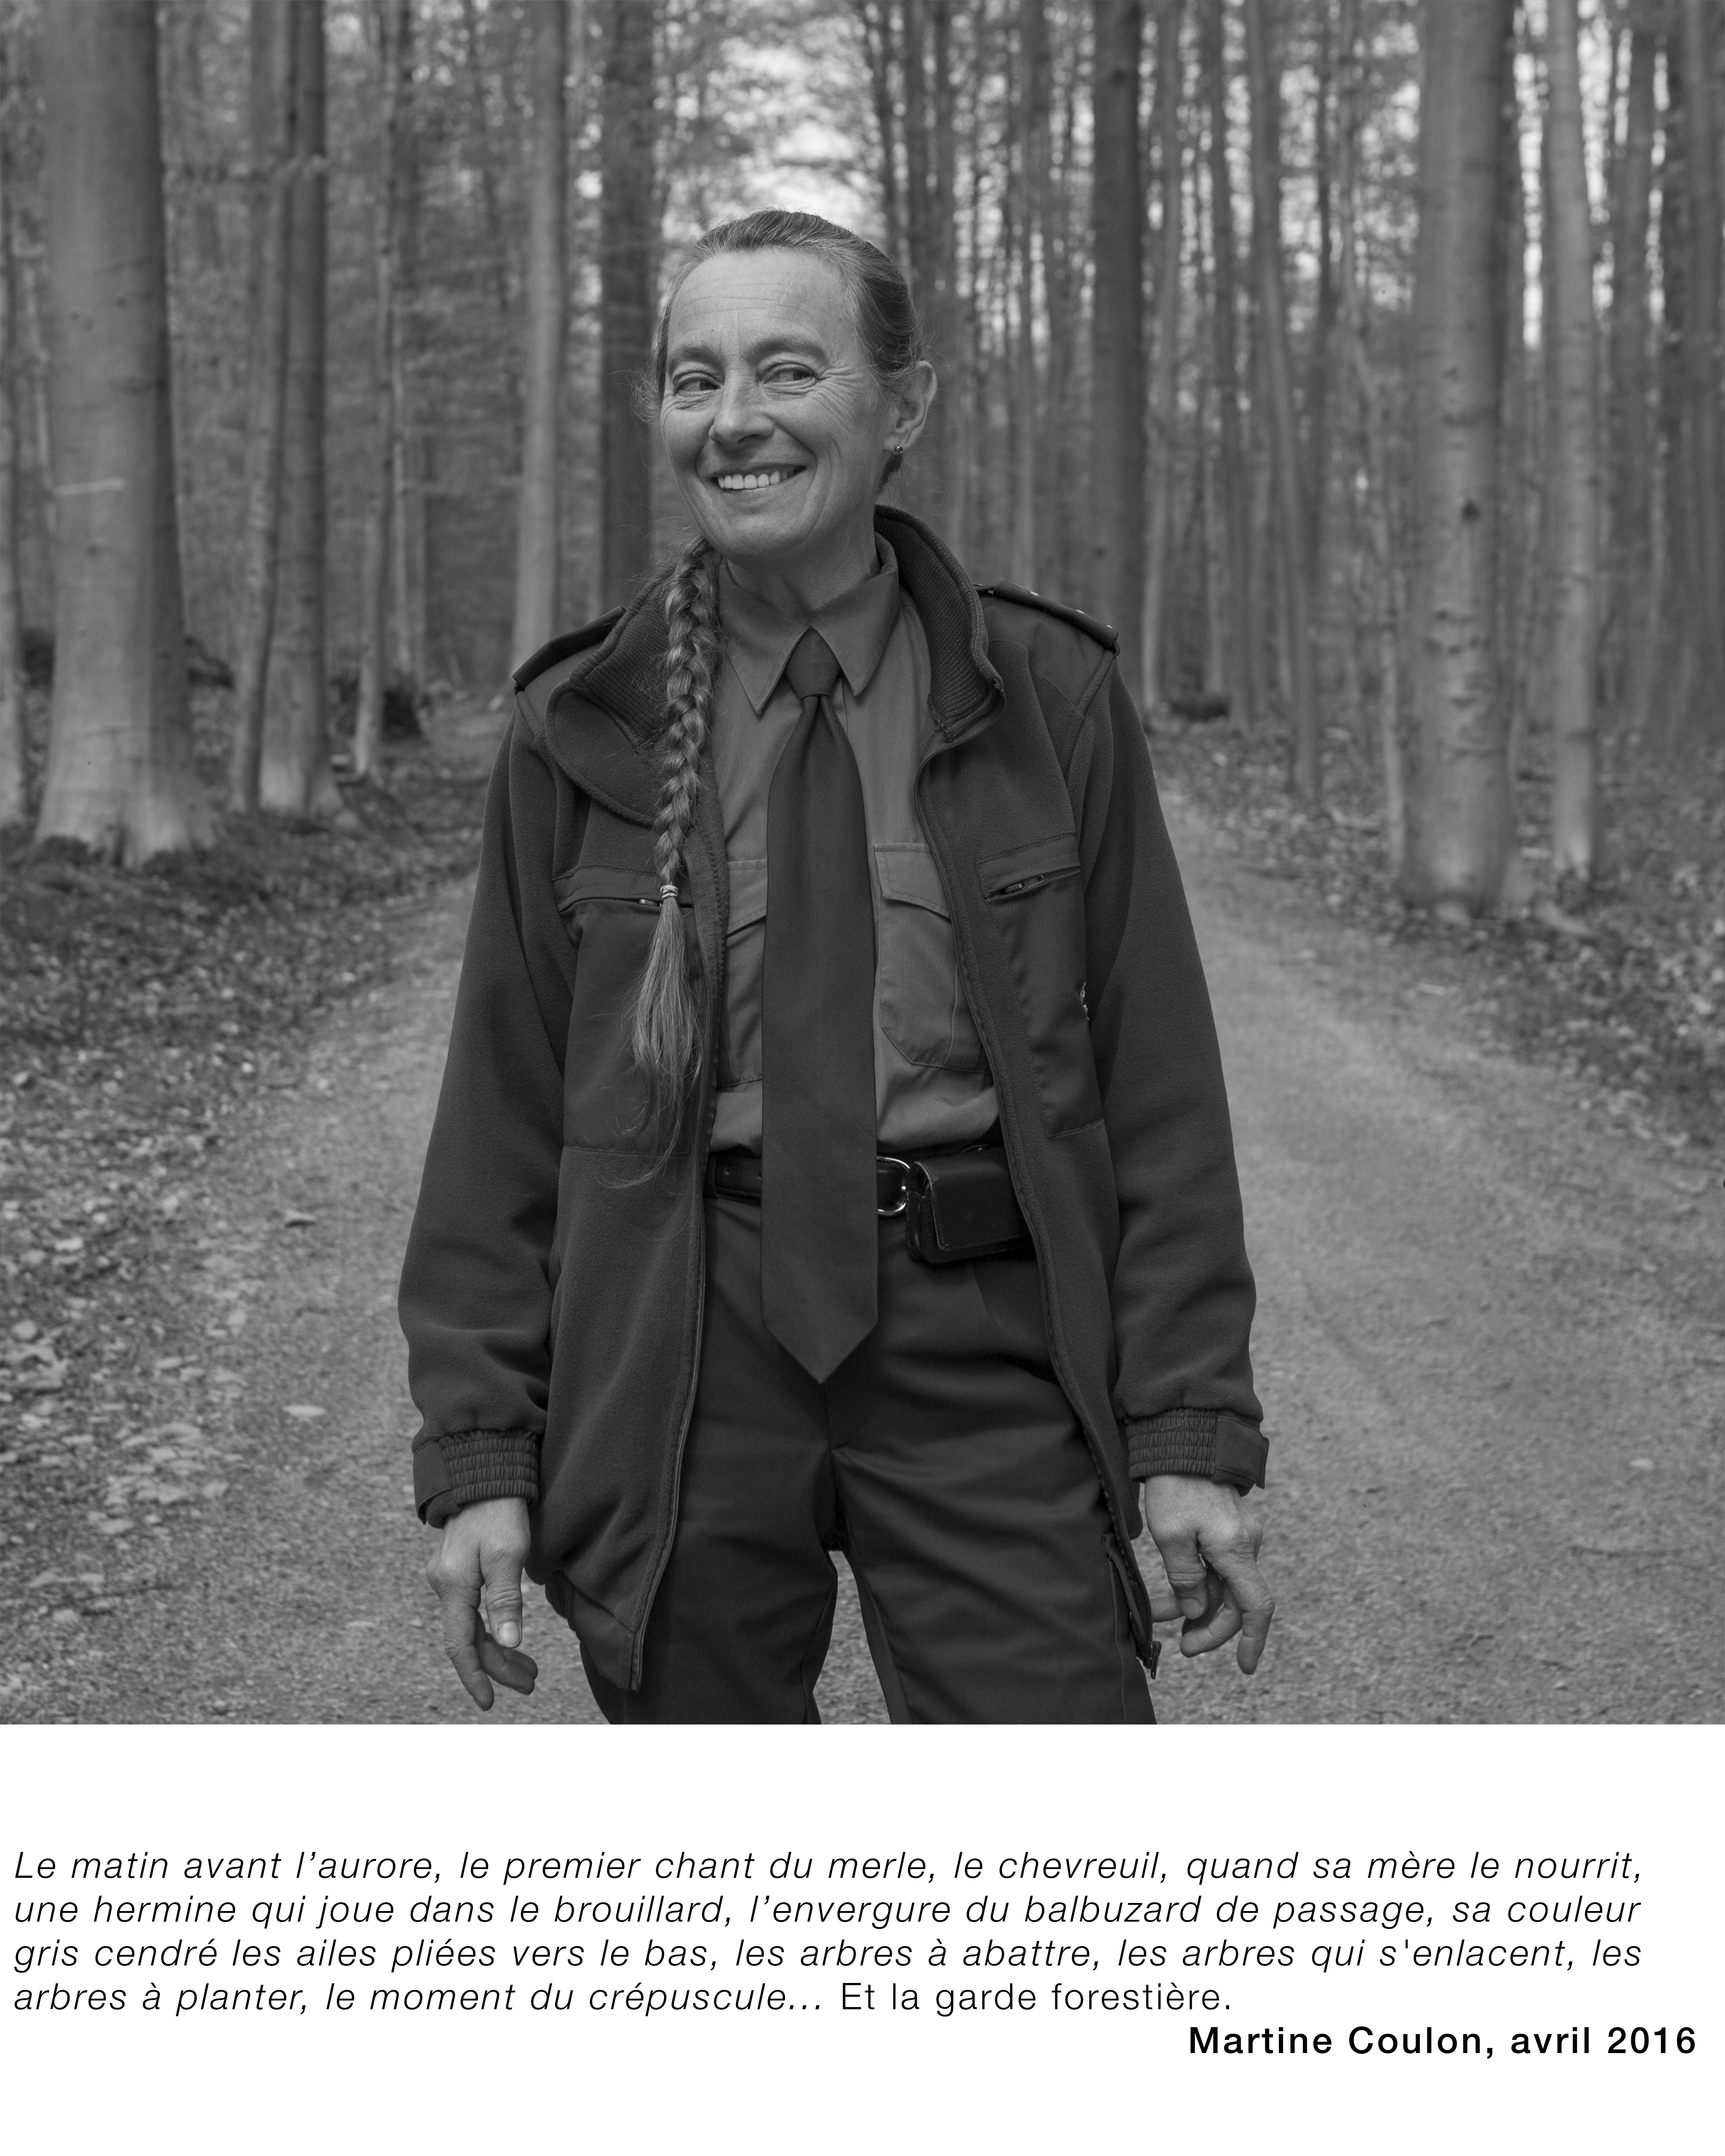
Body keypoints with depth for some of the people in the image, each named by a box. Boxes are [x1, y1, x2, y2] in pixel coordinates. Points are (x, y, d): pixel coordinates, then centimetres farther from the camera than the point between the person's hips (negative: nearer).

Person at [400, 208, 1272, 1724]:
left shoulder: (1050, 700, 3)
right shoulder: (582, 731, 5)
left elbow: (1156, 1074, 2)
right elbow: (505, 1104, 6)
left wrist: (1193, 1432, -3)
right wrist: (478, 1449, 0)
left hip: (983, 1341, 0)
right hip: (680, 1350, 1)